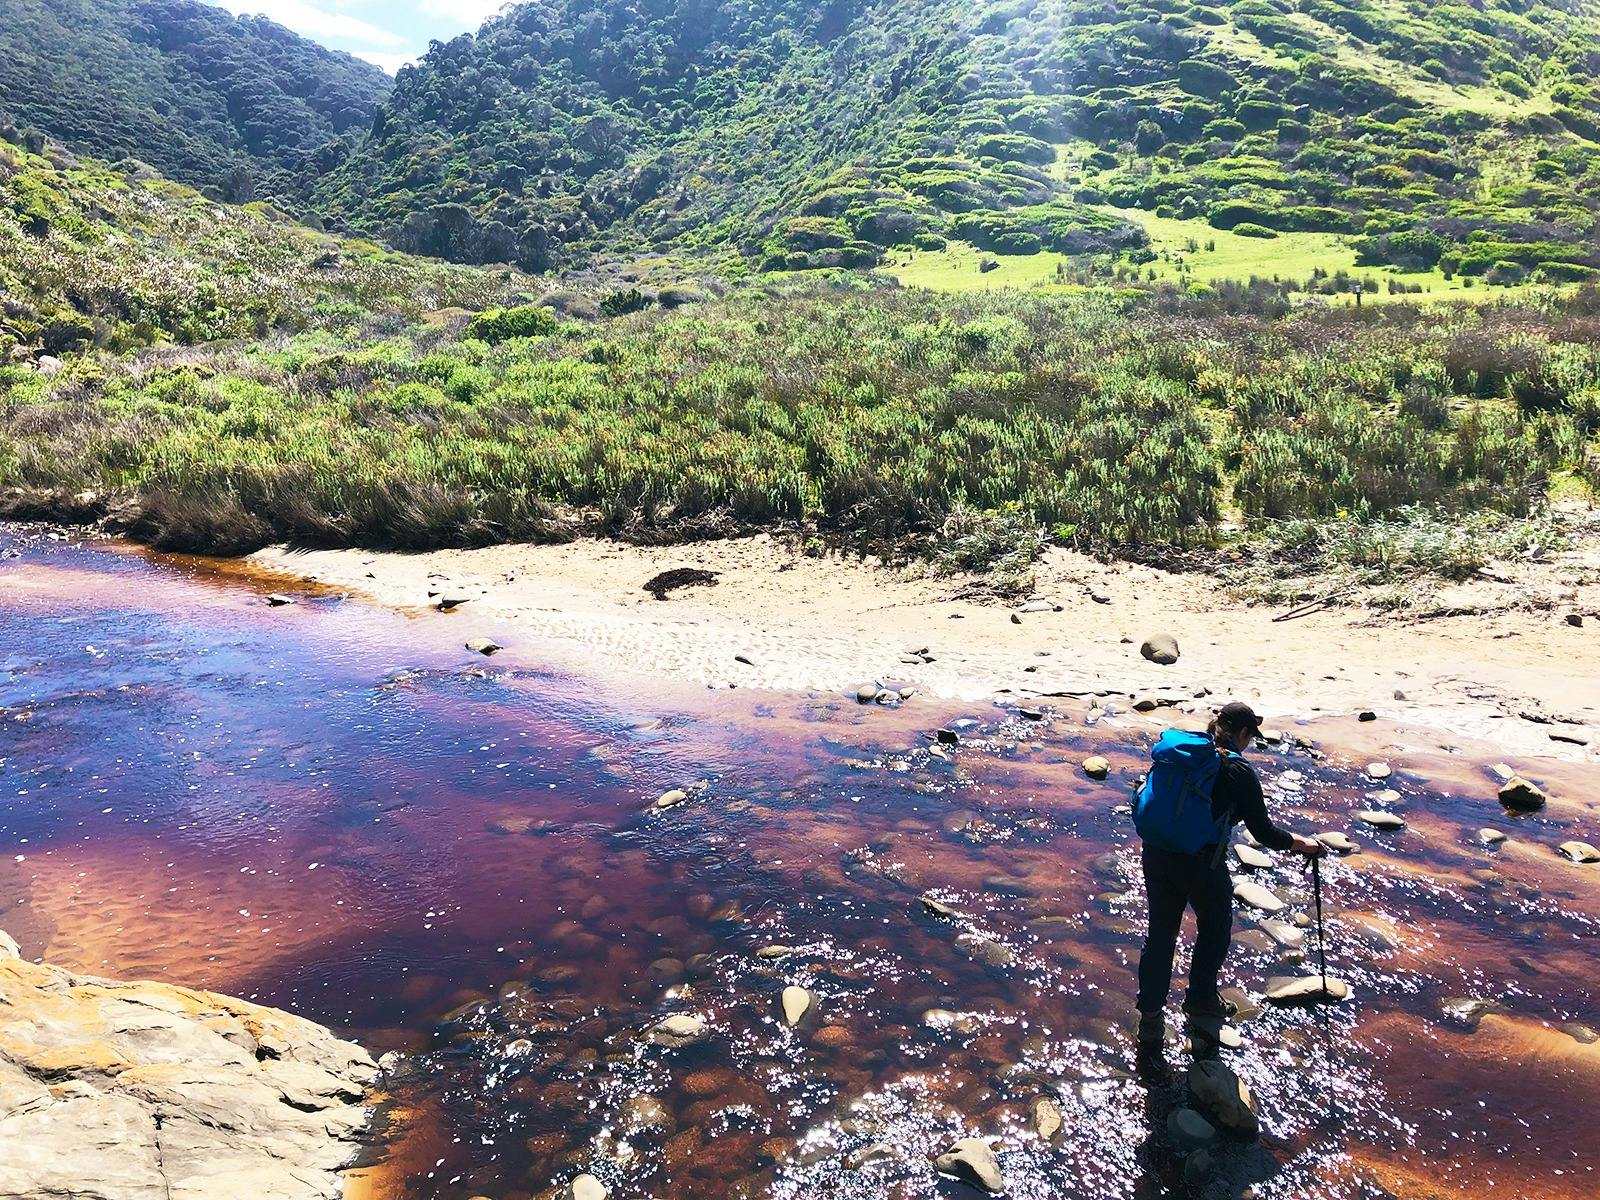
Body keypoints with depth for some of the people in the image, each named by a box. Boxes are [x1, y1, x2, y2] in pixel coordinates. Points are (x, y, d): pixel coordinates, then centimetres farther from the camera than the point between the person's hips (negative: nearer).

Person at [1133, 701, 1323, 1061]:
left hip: (1155, 854, 5)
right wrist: (1299, 843, 10)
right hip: (1201, 863, -5)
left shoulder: (1170, 750, 4)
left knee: (1160, 933, 15)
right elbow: (1263, 832, -7)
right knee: (1215, 927, 24)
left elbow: (1145, 804, 10)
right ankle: (1200, 998, 38)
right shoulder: (1237, 772, -11)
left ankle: (1150, 1017, 17)